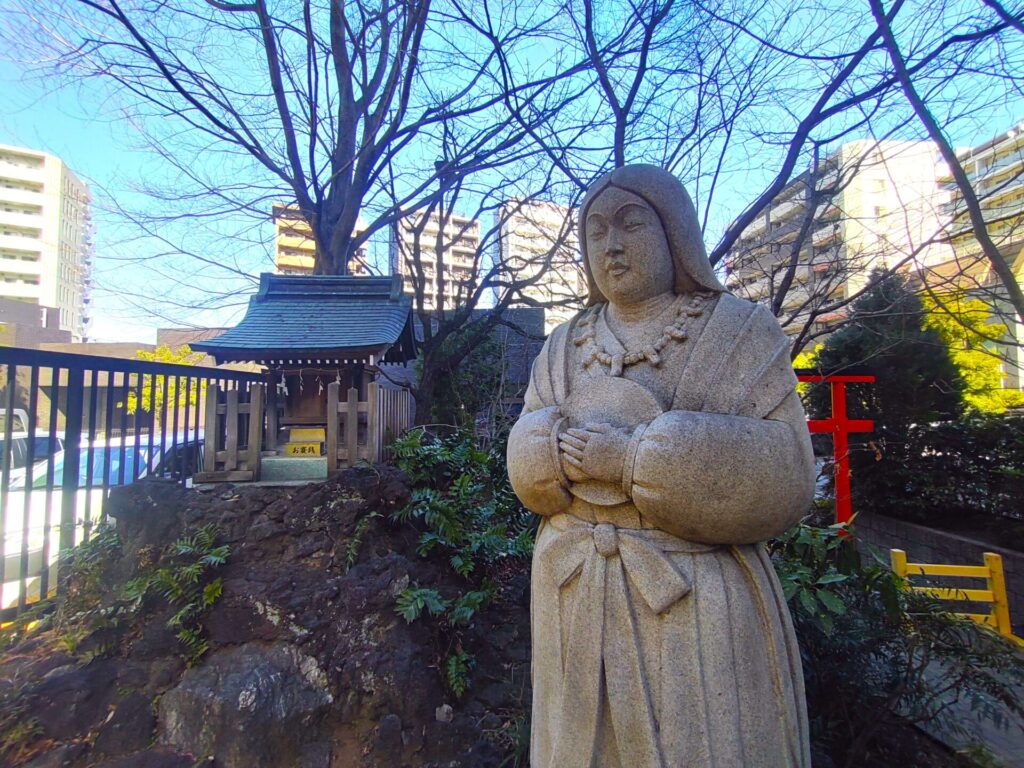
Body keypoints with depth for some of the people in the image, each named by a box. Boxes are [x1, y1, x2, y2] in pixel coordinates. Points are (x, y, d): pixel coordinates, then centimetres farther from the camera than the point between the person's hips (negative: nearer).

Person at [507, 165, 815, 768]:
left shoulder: (741, 331, -4)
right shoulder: (563, 347, 7)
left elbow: (783, 477, -15)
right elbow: (528, 467, 2)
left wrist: (633, 457, -22)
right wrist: (578, 446, -19)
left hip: (699, 605, -3)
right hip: (575, 599, 4)